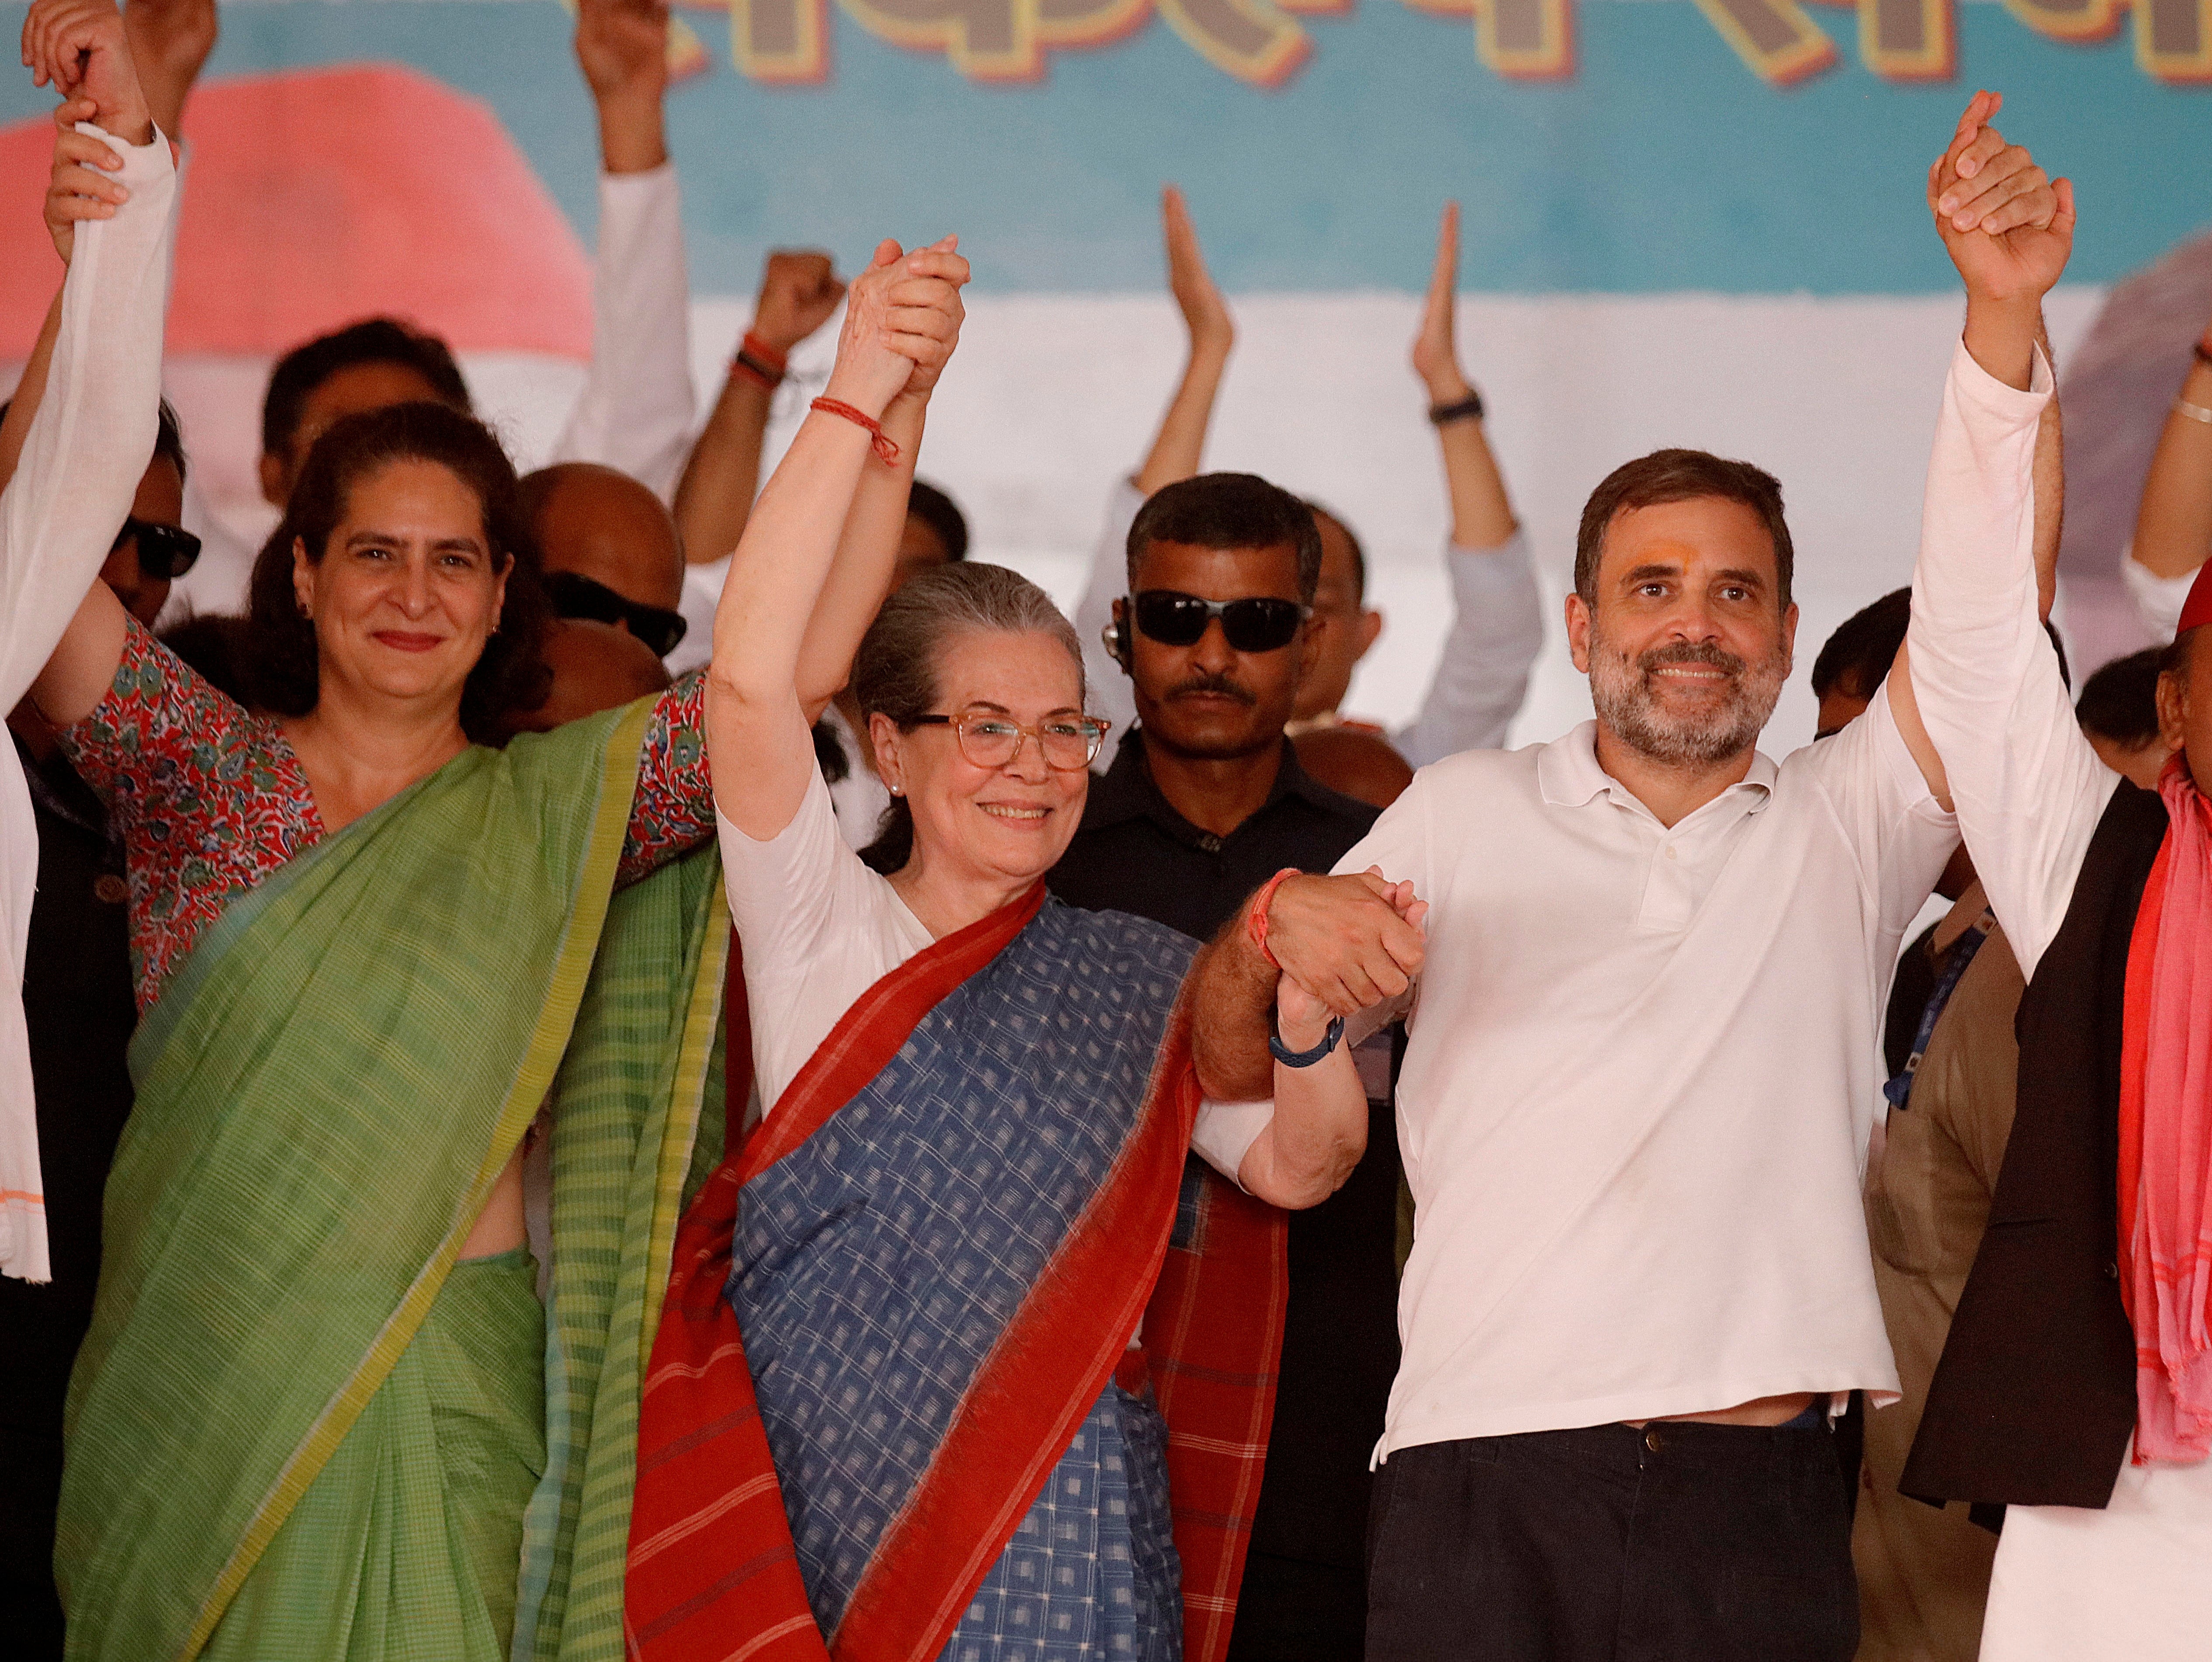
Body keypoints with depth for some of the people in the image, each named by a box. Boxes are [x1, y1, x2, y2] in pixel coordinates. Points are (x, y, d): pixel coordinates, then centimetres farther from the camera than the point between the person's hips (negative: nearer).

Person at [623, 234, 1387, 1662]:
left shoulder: (1136, 976, 13)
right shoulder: (823, 929, 4)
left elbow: (1295, 1166, 2)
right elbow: (754, 679, -10)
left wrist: (1306, 1018, -20)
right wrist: (864, 403, -17)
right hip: (829, 1504, -2)